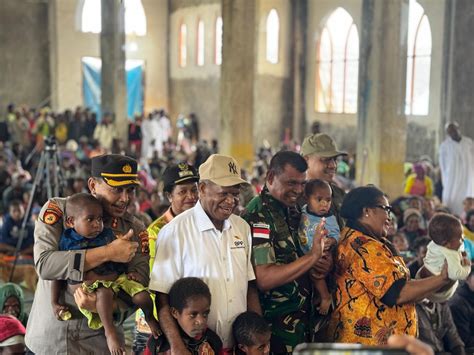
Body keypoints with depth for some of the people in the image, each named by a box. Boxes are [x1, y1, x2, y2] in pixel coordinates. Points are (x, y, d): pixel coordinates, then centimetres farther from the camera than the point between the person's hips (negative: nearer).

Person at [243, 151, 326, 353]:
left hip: (301, 319, 8)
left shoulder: (292, 211, 8)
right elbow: (263, 279, -25)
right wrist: (312, 257, -27)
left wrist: (323, 265, -1)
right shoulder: (258, 216, -18)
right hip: (276, 326, -8)